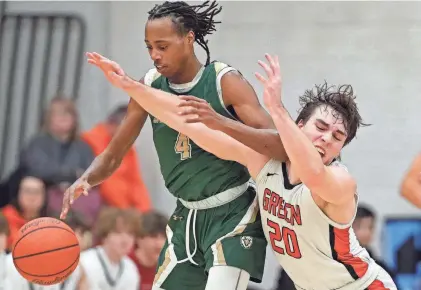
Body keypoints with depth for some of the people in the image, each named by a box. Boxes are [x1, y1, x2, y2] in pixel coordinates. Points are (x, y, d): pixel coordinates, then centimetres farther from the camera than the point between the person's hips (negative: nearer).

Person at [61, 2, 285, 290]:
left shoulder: (224, 81, -15)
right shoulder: (149, 87, -1)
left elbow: (279, 145, -25)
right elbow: (112, 157, 6)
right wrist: (85, 180, -17)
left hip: (233, 214, -6)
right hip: (187, 215, 6)